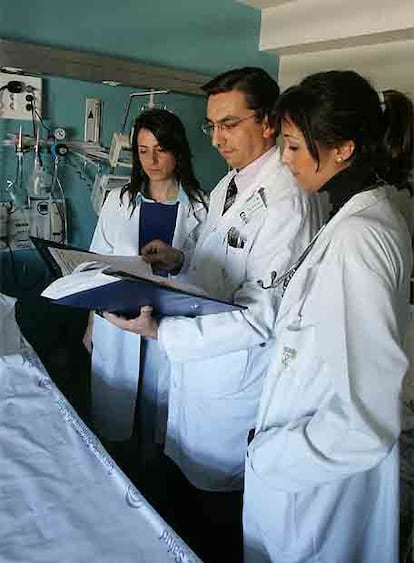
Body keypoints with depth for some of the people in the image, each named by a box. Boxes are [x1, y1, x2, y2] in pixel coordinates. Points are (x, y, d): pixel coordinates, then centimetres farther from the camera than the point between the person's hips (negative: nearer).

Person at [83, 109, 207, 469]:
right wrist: (91, 325, 8)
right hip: (118, 325, 2)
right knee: (113, 415, 12)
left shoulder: (198, 207, -2)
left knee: (160, 414, 10)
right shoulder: (118, 201, 5)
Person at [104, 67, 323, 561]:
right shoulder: (225, 187, 9)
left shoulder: (287, 200, -22)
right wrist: (178, 262, 1)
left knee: (223, 518, 13)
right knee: (192, 500, 25)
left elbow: (261, 318, -24)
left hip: (234, 388, -8)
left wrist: (160, 331, -26)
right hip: (195, 364, 8)